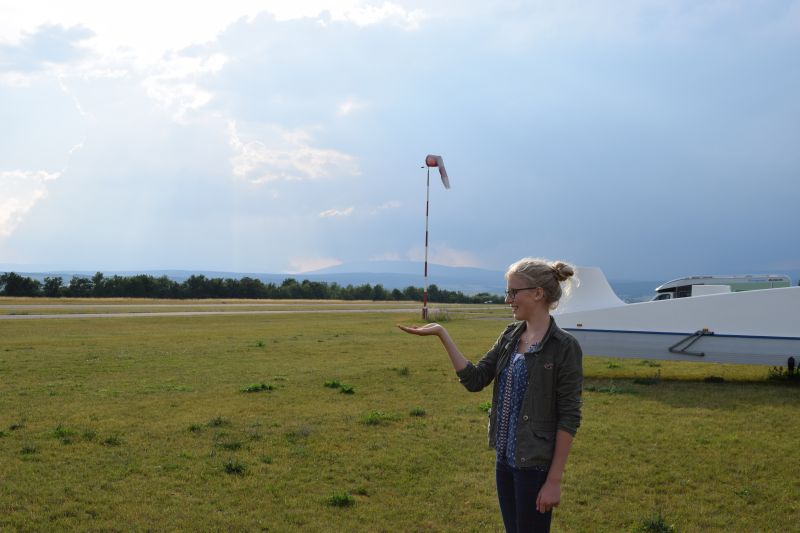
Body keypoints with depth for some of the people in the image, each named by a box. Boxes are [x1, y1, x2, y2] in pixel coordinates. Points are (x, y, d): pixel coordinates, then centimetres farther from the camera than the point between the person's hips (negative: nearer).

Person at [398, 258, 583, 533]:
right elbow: (474, 380, 1)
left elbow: (569, 418, -15)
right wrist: (442, 335, -6)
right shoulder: (510, 335, 5)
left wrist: (554, 480, -16)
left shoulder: (564, 346, -16)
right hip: (505, 459, 7)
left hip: (535, 465, -7)